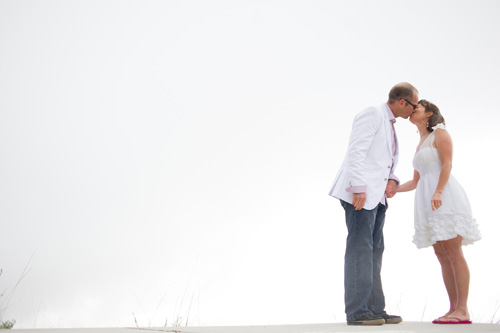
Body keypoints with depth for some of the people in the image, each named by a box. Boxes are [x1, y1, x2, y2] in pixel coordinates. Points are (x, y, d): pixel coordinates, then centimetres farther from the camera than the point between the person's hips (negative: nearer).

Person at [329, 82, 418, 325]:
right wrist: (358, 188, -23)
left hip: (376, 195, 10)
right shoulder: (371, 115, -7)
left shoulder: (389, 125, 22)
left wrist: (392, 180, 4)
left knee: (374, 252, 8)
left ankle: (375, 309, 11)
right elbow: (356, 152, -16)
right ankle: (356, 311, -10)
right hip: (360, 193, -10)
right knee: (360, 249, -11)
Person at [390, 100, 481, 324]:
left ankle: (462, 311, -15)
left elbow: (447, 164, -10)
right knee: (443, 257, 3)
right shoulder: (420, 146, 25)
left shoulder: (440, 133, 3)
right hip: (428, 204, 8)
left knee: (454, 254, -12)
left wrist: (438, 192, -24)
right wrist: (393, 189, 8)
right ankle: (454, 309, 2)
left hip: (445, 199, -8)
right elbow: (415, 182, 24)